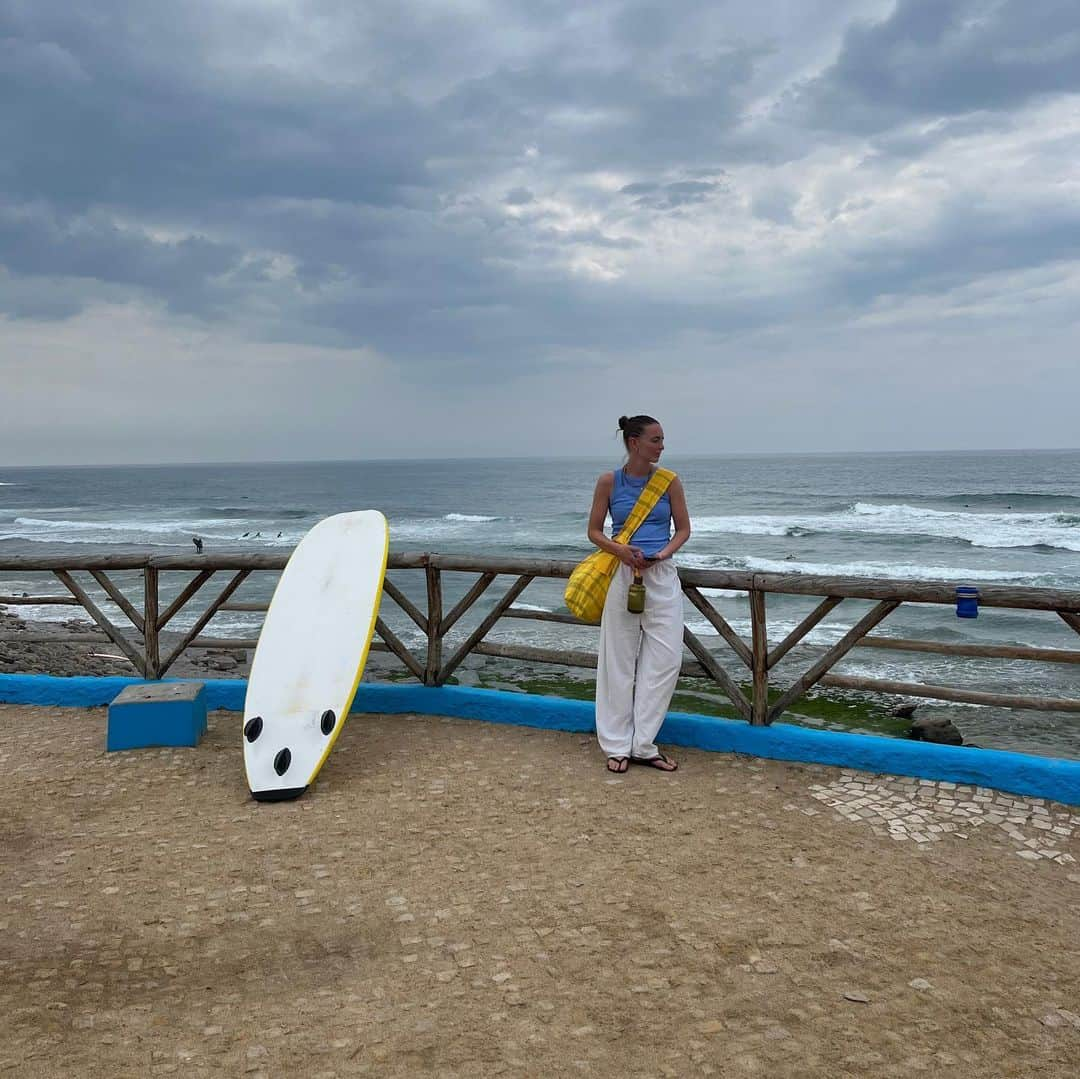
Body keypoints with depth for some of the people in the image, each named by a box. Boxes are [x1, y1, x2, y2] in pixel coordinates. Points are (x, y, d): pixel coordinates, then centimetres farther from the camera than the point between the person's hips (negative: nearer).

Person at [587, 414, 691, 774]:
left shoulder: (668, 481, 2)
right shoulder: (609, 482, -1)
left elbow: (683, 528, 8)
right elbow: (594, 531, 4)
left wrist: (662, 554, -11)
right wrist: (619, 550, -15)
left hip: (661, 576, 1)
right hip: (622, 575, -1)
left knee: (665, 659, -3)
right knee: (619, 661, 3)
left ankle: (644, 745, 9)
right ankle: (618, 745, 14)